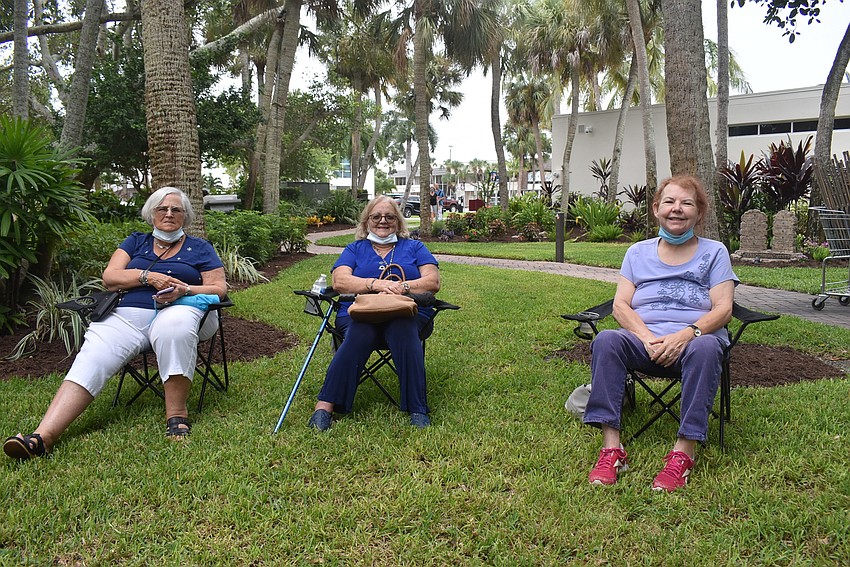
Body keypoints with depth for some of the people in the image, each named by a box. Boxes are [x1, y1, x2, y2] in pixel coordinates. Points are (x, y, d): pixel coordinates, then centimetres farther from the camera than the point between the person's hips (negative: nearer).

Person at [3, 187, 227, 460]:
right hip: (129, 314, 3)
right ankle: (43, 436, -38)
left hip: (179, 310, -2)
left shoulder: (200, 248, 19)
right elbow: (110, 277, 11)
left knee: (174, 325, -41)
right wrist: (148, 276, -7)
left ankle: (176, 414, -34)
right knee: (91, 357, -24)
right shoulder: (135, 242, 25)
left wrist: (184, 289, -10)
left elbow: (219, 288, 9)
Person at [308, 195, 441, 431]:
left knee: (404, 332, -37)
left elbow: (433, 282, 8)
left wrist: (402, 287, -11)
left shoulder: (414, 247, 23)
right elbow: (340, 281, 3)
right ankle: (325, 406, -40)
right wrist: (376, 284, -14)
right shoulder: (355, 249, 22)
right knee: (359, 335, -35)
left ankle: (418, 410, -39)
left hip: (407, 313, 0)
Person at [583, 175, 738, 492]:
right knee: (606, 341, -30)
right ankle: (611, 448, -35)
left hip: (693, 341, -1)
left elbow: (722, 309, 0)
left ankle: (684, 451, -34)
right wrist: (647, 338, -15)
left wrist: (686, 334, -21)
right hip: (644, 342, 2)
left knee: (706, 347, -37)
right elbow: (621, 305, 5)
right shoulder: (638, 253, 17)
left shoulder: (714, 252, 12)